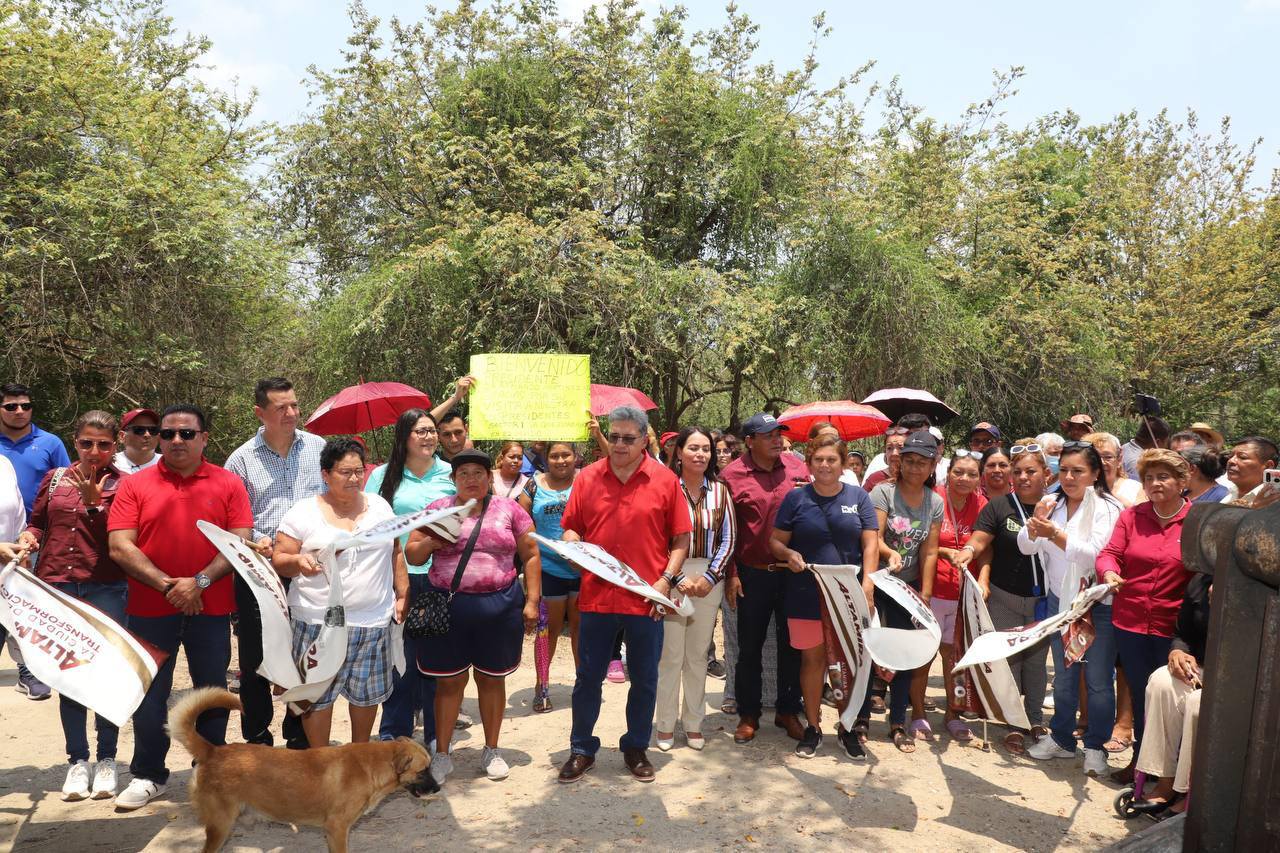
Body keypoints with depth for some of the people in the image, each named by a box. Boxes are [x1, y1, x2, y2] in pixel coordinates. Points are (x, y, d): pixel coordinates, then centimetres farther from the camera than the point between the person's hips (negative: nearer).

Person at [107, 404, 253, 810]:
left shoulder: (229, 484, 0)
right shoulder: (134, 485, 1)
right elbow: (120, 547, -7)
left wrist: (199, 582, -16)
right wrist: (166, 585, -15)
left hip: (210, 608, 0)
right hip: (149, 609, 0)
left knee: (212, 692, 11)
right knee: (149, 695, 9)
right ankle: (147, 776, 25)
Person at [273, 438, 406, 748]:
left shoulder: (380, 507, 7)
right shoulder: (303, 512, -4)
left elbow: (395, 553, 13)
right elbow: (279, 560, -4)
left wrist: (402, 595, 7)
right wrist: (298, 562, -26)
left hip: (373, 620, 3)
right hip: (318, 621, -3)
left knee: (367, 692, 13)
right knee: (318, 693, 4)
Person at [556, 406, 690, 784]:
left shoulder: (665, 480, -2)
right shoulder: (587, 477, 3)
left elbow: (681, 539, 1)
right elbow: (571, 527, 9)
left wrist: (666, 579, -9)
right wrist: (573, 549, -11)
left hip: (646, 599, -1)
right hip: (596, 595, 1)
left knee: (644, 679, 12)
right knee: (588, 677, 11)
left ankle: (636, 748, 31)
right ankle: (582, 749, 28)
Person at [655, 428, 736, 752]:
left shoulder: (720, 491, 5)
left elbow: (728, 539, 5)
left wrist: (710, 577, -6)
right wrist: (679, 578, -13)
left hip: (709, 580, 3)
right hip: (672, 578, -3)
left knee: (698, 655, 12)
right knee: (670, 654, 1)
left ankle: (693, 723, 24)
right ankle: (666, 724, 15)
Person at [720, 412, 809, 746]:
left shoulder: (797, 468, 2)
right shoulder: (733, 475, -7)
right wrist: (731, 575, -5)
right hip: (753, 574, -2)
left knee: (792, 644, 11)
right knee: (749, 647, 8)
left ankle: (788, 710, 27)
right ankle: (748, 715, 22)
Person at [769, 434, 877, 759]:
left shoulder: (858, 497, 3)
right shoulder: (796, 498, 1)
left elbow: (870, 543, 1)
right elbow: (775, 541, 4)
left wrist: (867, 583, -11)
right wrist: (788, 554, -17)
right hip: (807, 594, 0)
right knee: (812, 658, 8)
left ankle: (847, 728, 23)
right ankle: (812, 727, 23)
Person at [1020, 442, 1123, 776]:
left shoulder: (1107, 509, -13)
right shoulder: (1052, 504, 4)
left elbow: (1094, 555, -24)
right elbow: (1026, 547, -1)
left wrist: (1054, 532, -28)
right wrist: (1036, 521, -19)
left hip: (1098, 604, -5)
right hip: (1059, 599, 5)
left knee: (1098, 680, 3)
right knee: (1063, 676, 17)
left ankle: (1096, 746, 18)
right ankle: (1061, 739, 31)